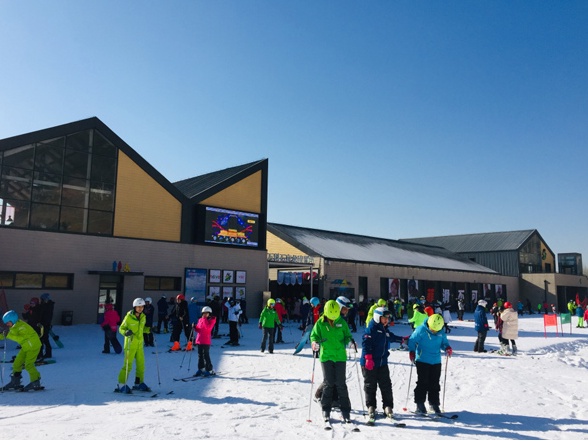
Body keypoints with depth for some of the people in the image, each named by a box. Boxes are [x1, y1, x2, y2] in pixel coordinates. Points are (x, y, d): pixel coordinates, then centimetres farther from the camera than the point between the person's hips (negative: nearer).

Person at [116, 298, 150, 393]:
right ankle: (121, 385, 6)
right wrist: (126, 332, -28)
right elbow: (121, 328, -7)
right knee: (128, 365, -6)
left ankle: (139, 383, 26)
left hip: (140, 343, 6)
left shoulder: (143, 317, 4)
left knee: (141, 364, 11)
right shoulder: (129, 317, -12)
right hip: (130, 343, -6)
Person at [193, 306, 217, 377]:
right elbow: (198, 330, 15)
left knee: (206, 355, -5)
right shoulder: (200, 320, 12)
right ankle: (201, 369, 22)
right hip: (199, 340, 6)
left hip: (206, 341, -6)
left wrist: (204, 319, -17)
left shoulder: (211, 320, -4)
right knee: (200, 355, 11)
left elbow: (208, 327, -21)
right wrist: (195, 327, -5)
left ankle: (209, 370, 4)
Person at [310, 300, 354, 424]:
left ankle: (345, 411, 12)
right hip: (326, 356, 0)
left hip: (340, 356, 1)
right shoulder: (320, 323, -3)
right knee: (328, 383, 3)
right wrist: (315, 342, -16)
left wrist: (349, 341, -10)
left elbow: (347, 335, 11)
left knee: (341, 384, 3)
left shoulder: (342, 322, 0)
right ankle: (326, 409, 17)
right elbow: (314, 335, 5)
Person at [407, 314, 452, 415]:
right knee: (422, 383, -3)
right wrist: (412, 352, -21)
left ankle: (434, 404, 23)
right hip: (422, 361, -4)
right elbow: (412, 340, -9)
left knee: (435, 384, 10)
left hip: (436, 361, 4)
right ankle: (420, 404, 8)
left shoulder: (442, 332, -2)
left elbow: (443, 342, 12)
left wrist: (447, 348, -9)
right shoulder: (421, 330, -16)